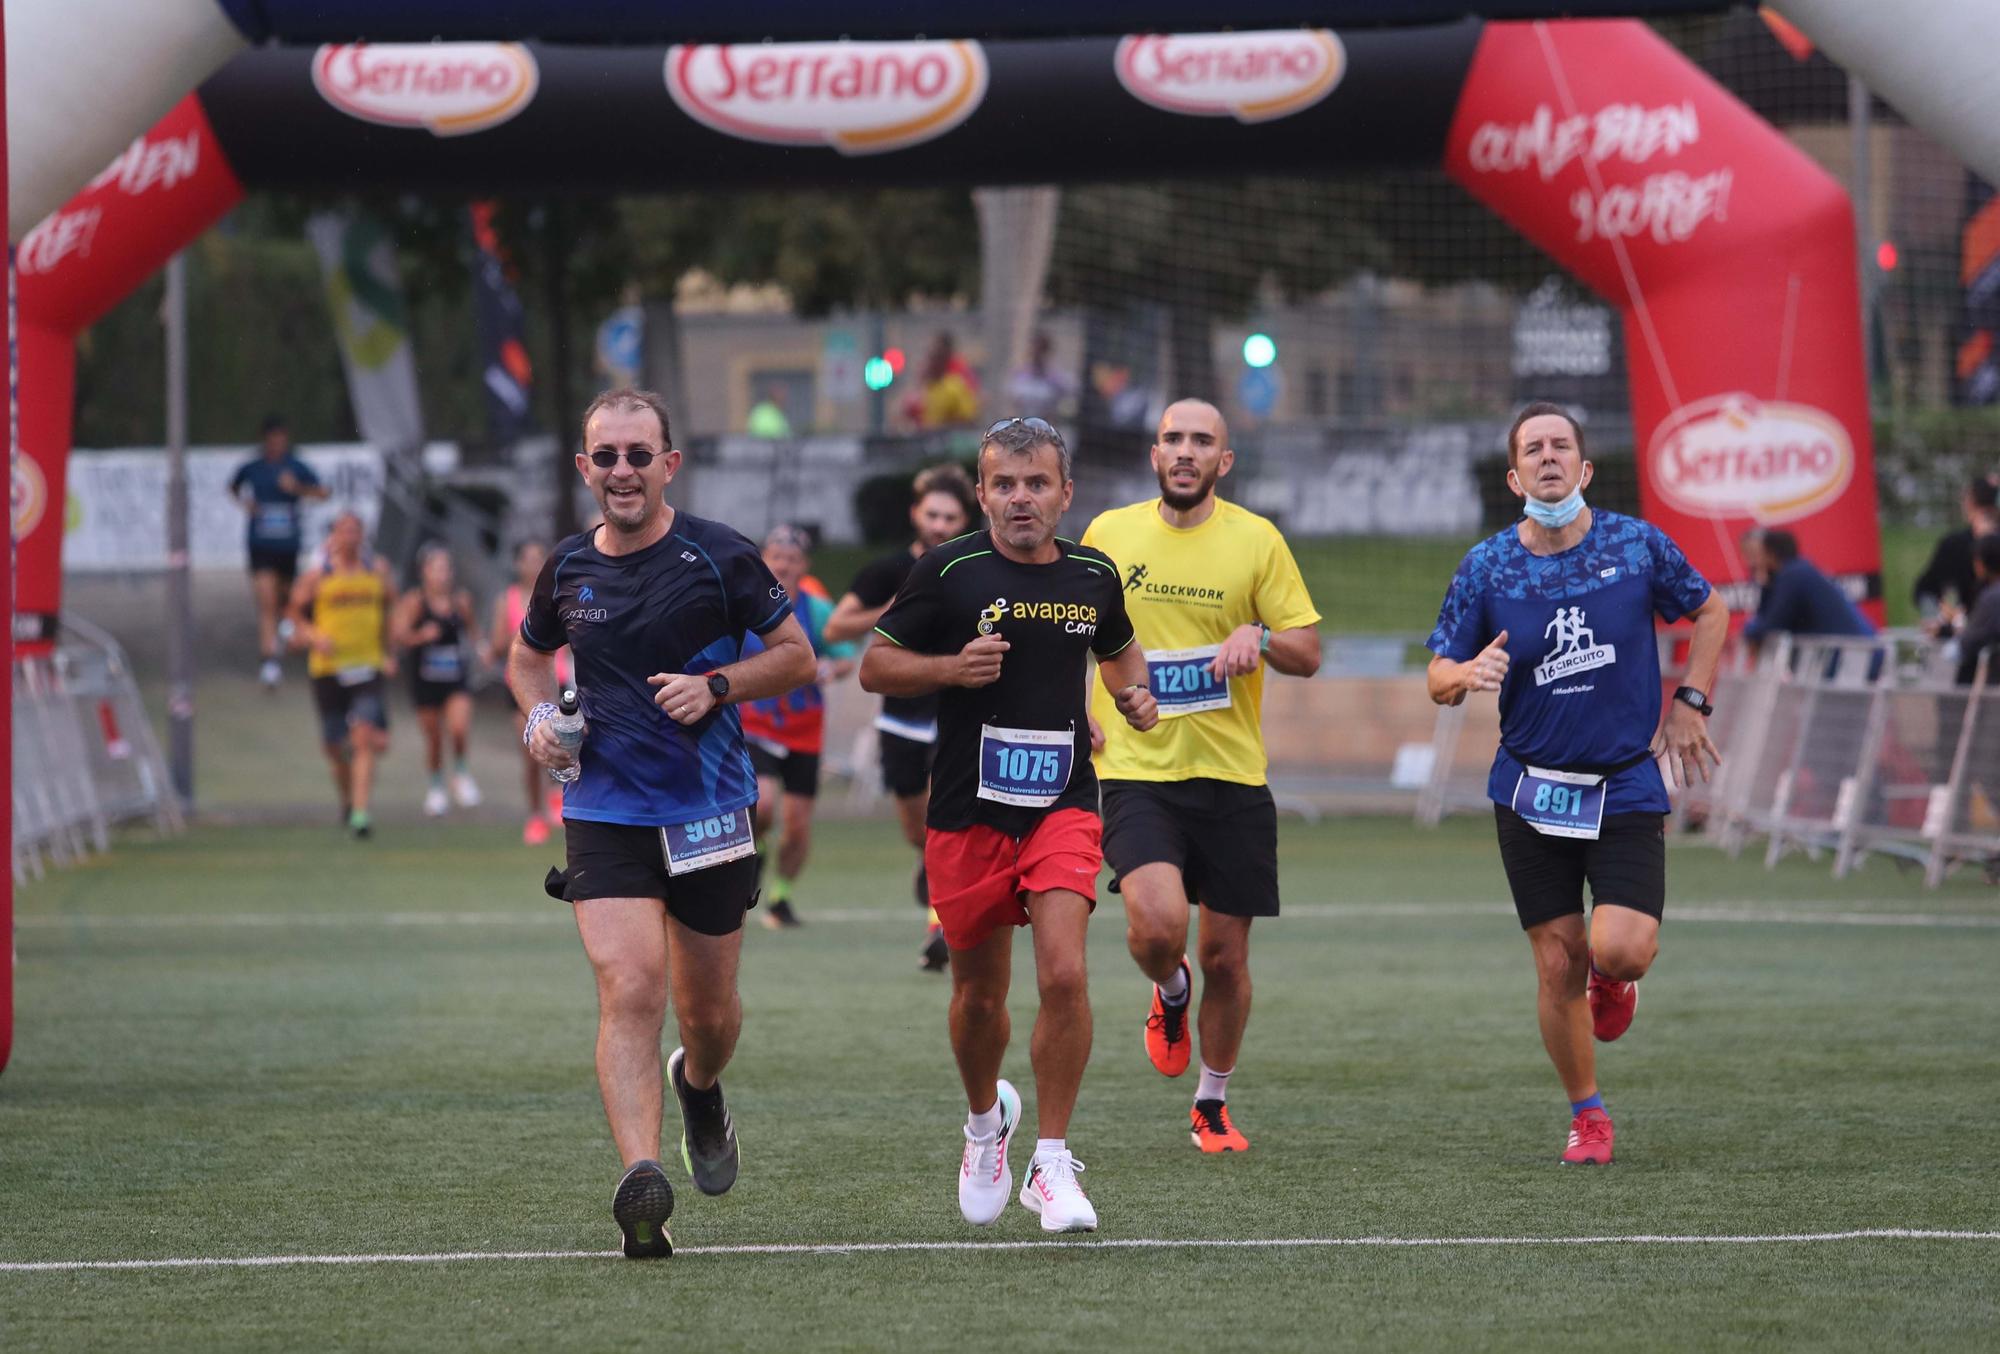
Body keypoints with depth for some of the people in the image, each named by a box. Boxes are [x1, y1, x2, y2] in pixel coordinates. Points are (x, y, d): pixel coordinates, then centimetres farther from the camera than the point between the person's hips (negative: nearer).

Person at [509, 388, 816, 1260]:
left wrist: (715, 687, -14)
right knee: (629, 991, -18)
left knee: (707, 1008, 11)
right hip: (603, 814, 1)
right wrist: (539, 717, 2)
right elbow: (528, 656, 23)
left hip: (709, 811, -1)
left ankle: (699, 1089, 48)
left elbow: (796, 655, 2)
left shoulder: (717, 557, -5)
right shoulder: (567, 569, 5)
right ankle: (640, 1179, -28)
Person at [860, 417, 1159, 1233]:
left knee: (1063, 974, -18)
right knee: (979, 994, 9)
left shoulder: (1093, 576, 5)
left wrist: (1134, 694, 4)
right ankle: (986, 1119, 41)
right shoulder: (948, 571, -5)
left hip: (1063, 805, 1)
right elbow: (875, 666, 0)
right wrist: (952, 668, -18)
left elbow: (1118, 649, 25)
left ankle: (1051, 1165, -7)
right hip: (968, 813, -1)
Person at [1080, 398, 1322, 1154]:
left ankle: (1211, 1106, 26)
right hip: (1137, 772, -1)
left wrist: (1259, 637, -19)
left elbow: (1309, 654, 1)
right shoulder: (1109, 535, 3)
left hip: (1232, 778, 1)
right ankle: (1169, 994, 14)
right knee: (1158, 926, -23)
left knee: (1225, 954, 5)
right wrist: (1076, 709, 1)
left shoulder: (1256, 540, 0)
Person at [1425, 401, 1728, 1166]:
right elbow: (1439, 678, 3)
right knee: (1557, 965, 0)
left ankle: (1611, 980, 22)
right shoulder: (1486, 569, -3)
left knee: (1621, 950, -17)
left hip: (1627, 785, -1)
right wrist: (1469, 674, -20)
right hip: (1532, 792, 1)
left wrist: (1690, 703, 5)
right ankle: (1587, 1115, 19)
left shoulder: (1637, 546, -4)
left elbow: (1709, 612, 14)